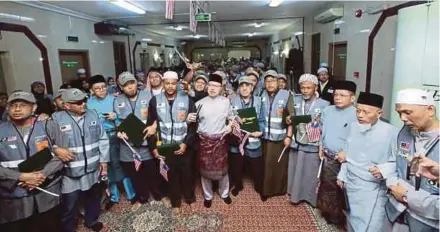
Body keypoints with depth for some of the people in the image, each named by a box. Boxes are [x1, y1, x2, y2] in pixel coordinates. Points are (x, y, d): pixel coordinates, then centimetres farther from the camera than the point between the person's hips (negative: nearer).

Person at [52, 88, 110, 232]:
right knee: (70, 205, 7)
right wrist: (57, 151, -26)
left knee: (93, 198, 23)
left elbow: (103, 139, 6)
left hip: (93, 169, 4)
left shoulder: (92, 115, 1)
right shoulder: (57, 118, -12)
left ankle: (91, 220, 48)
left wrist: (104, 160, 6)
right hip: (70, 172, -4)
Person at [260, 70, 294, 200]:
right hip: (266, 136, 2)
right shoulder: (262, 95, 3)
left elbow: (292, 117, -6)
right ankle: (266, 190, 23)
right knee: (267, 164, 10)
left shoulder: (286, 95, -6)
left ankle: (280, 188, 28)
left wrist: (289, 136, -9)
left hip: (281, 136, -2)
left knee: (280, 164, 11)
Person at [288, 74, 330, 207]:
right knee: (296, 172, 19)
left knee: (312, 175, 11)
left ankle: (311, 197, 31)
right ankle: (296, 195, 38)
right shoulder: (295, 101, 2)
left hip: (313, 147, -4)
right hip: (296, 144, 4)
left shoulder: (324, 104, -12)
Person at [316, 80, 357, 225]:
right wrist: (321, 147, 10)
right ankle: (330, 213, 39)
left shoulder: (357, 115, -17)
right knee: (327, 187, 19)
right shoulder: (327, 110, 4)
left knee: (343, 189, 10)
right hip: (328, 158, 6)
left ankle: (340, 216, 31)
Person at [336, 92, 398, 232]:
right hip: (351, 184, 6)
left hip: (372, 189, -5)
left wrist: (383, 170, -31)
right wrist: (342, 175, 17)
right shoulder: (353, 127, 2)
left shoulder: (390, 132, -19)